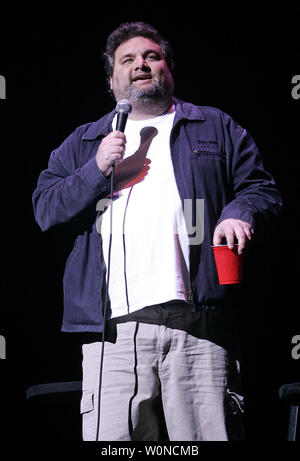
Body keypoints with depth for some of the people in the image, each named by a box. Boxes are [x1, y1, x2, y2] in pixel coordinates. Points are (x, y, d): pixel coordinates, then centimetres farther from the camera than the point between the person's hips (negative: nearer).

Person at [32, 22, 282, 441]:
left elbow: (262, 188, 15)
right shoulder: (81, 144, 24)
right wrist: (97, 170, -1)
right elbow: (45, 209, 14)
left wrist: (240, 214, -8)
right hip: (113, 328, 1)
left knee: (210, 434, -7)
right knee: (112, 439, -8)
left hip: (198, 320, 0)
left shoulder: (216, 128, 22)